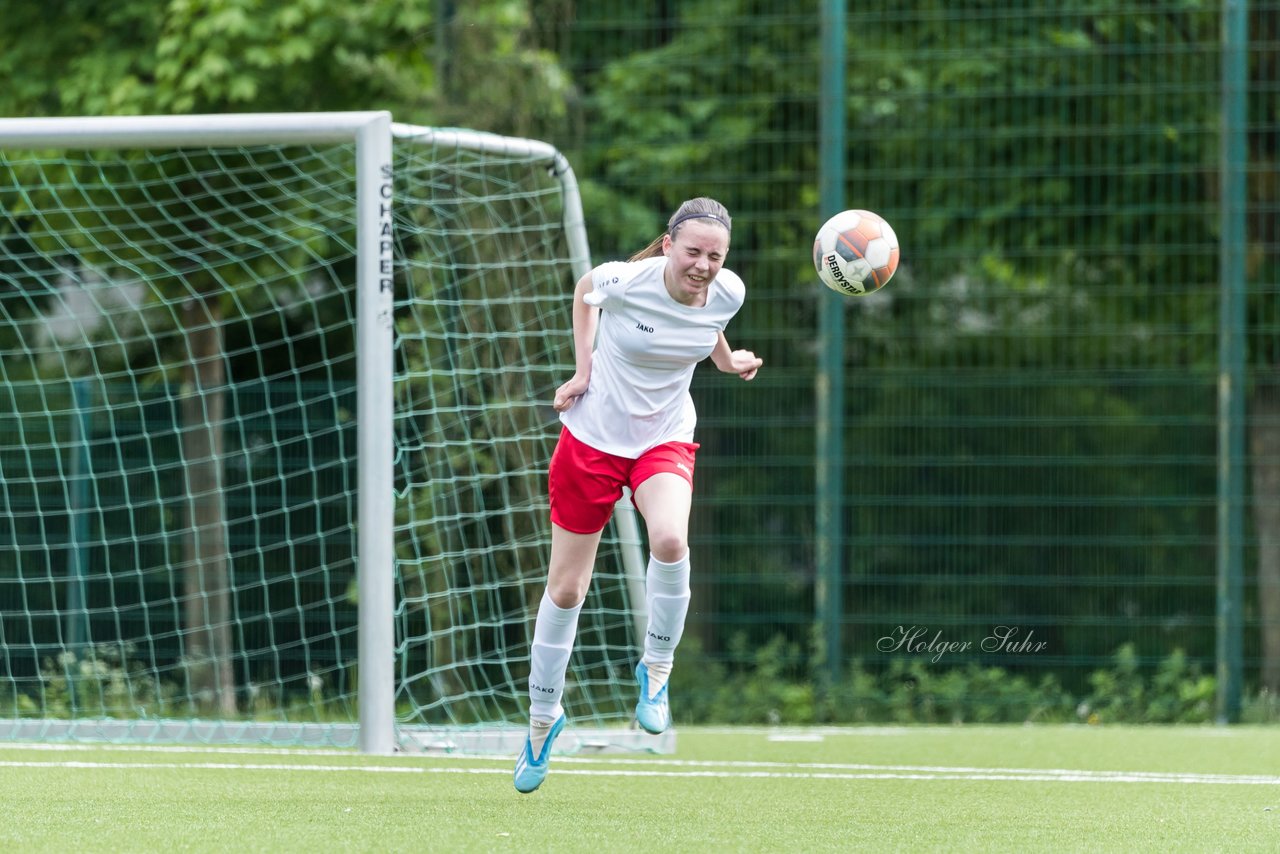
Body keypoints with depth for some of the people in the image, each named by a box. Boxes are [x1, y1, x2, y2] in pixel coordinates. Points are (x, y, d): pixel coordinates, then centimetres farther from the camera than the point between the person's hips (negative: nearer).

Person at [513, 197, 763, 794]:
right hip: (593, 432, -1)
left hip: (664, 438, 1)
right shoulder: (625, 281, -22)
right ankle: (542, 720, 27)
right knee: (566, 589, 5)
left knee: (670, 541, -32)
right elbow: (585, 290, 3)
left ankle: (655, 670, -8)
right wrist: (582, 368, -2)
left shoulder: (728, 294, -12)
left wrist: (729, 361, -3)